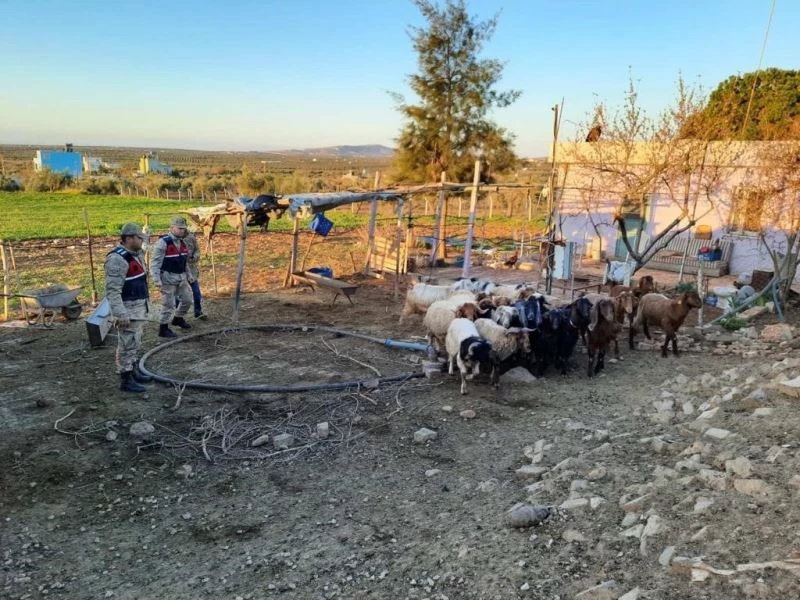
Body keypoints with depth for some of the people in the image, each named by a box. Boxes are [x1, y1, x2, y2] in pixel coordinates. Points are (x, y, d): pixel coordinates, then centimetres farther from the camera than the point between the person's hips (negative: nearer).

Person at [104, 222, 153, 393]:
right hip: (128, 309, -10)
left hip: (139, 307, 10)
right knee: (127, 345, -3)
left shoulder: (134, 254, 11)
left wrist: (144, 305, 23)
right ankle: (126, 380, 4)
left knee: (136, 344, 19)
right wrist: (121, 314, -28)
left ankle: (134, 372, 31)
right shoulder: (117, 258, -21)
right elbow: (112, 290, -25)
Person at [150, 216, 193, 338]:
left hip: (181, 277, 8)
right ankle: (163, 329, 11)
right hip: (168, 278, -8)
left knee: (187, 299, 16)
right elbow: (154, 262, -18)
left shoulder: (182, 243, 9)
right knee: (168, 304, -2)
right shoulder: (163, 243, -16)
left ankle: (178, 319, 40)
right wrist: (156, 280, -23)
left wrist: (188, 274, 18)